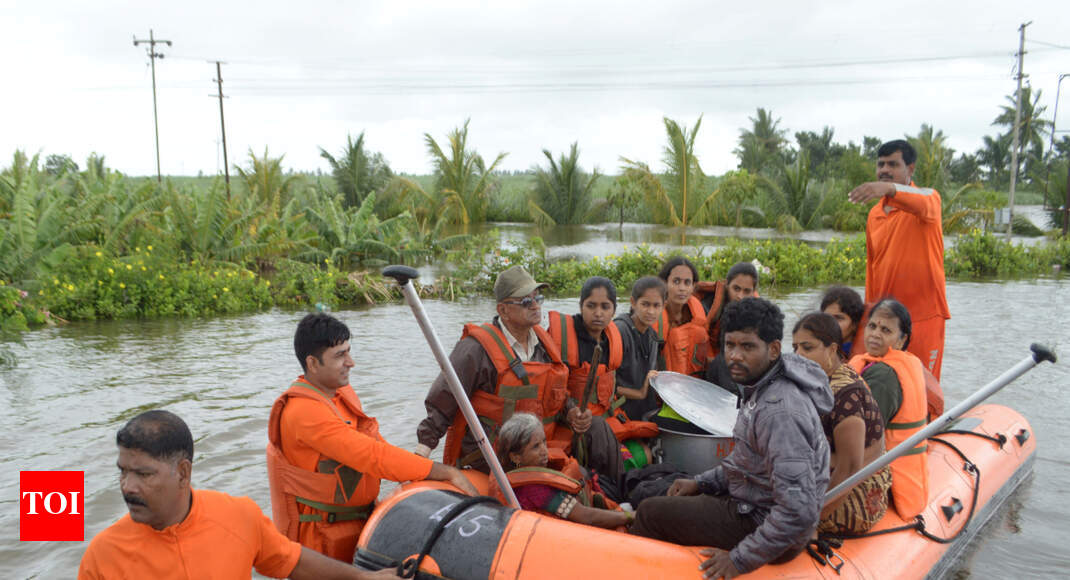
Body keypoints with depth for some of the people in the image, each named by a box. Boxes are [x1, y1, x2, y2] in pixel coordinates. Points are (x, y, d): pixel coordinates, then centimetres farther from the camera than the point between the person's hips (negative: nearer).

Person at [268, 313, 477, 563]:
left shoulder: (343, 393, 7)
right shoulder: (303, 411, -23)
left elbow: (374, 445, 13)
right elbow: (372, 456, -29)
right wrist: (446, 472, -28)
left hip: (360, 521, 8)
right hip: (326, 535, -8)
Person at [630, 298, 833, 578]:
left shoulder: (780, 410, -31)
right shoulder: (762, 387, 2)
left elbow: (799, 510, -35)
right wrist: (701, 482, 10)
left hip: (760, 522, -10)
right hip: (756, 503, 10)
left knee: (650, 512, -2)